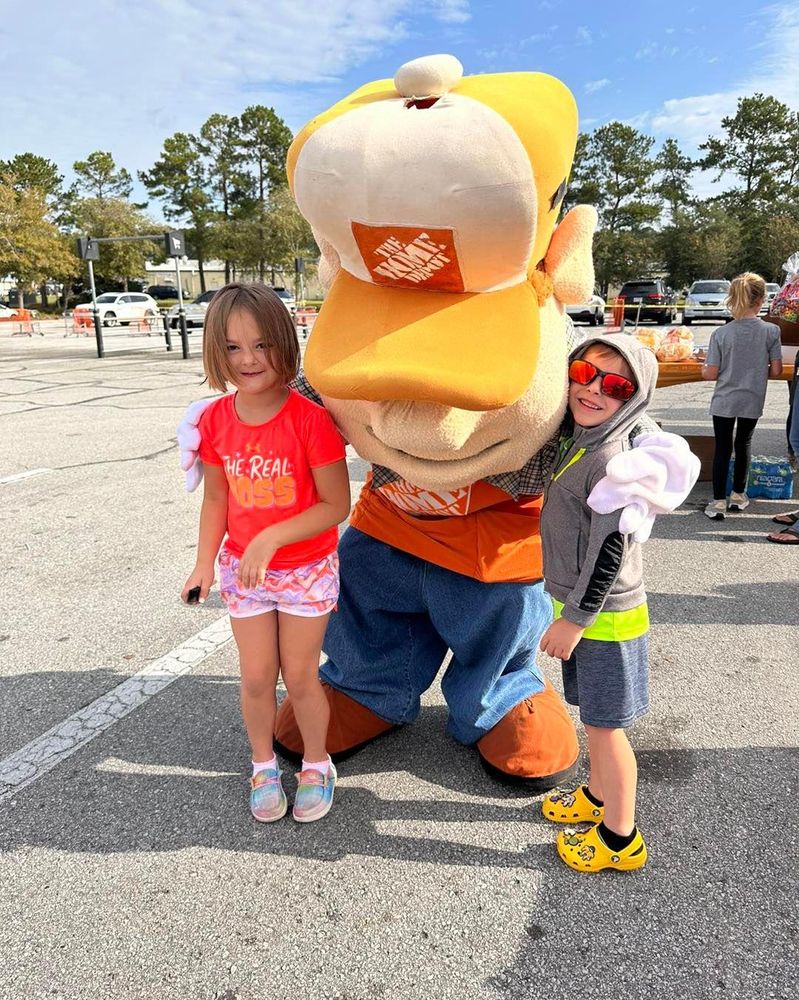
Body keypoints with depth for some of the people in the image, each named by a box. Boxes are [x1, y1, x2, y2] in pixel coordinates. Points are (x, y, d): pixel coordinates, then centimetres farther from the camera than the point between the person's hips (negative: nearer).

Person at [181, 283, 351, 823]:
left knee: (299, 676, 8)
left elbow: (336, 505, -19)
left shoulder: (310, 419, -21)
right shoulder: (215, 420, -6)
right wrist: (206, 563, 0)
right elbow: (217, 499, 5)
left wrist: (270, 539, -25)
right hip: (244, 568, 4)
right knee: (257, 678, 12)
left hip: (307, 569, -3)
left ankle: (317, 764, 35)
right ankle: (264, 765, 38)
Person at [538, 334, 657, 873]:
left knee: (605, 725, 6)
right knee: (595, 718, 24)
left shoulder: (611, 458, -22)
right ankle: (598, 796, 44)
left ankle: (620, 838, 24)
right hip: (584, 608, 8)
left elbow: (610, 551, -23)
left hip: (605, 616, -8)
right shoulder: (579, 442, 5)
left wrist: (573, 619, -18)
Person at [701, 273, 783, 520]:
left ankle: (718, 502, 5)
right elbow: (776, 371, -7)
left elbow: (711, 374, -12)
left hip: (724, 401, -1)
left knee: (722, 448, 7)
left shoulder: (721, 333, -13)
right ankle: (738, 495, 31)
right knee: (744, 444, 19)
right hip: (753, 402, 2)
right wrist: (758, 372, 13)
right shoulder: (771, 331, -10)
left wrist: (703, 368, 11)